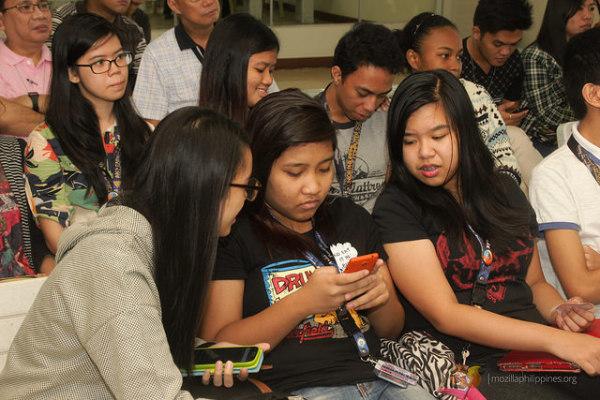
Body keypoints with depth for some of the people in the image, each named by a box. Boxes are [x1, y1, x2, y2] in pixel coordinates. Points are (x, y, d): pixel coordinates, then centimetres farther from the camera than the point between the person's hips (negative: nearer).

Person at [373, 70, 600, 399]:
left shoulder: (504, 190, 15)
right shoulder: (396, 208, -4)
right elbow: (445, 316, -11)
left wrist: (559, 312, 0)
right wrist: (556, 340, -16)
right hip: (463, 364, -6)